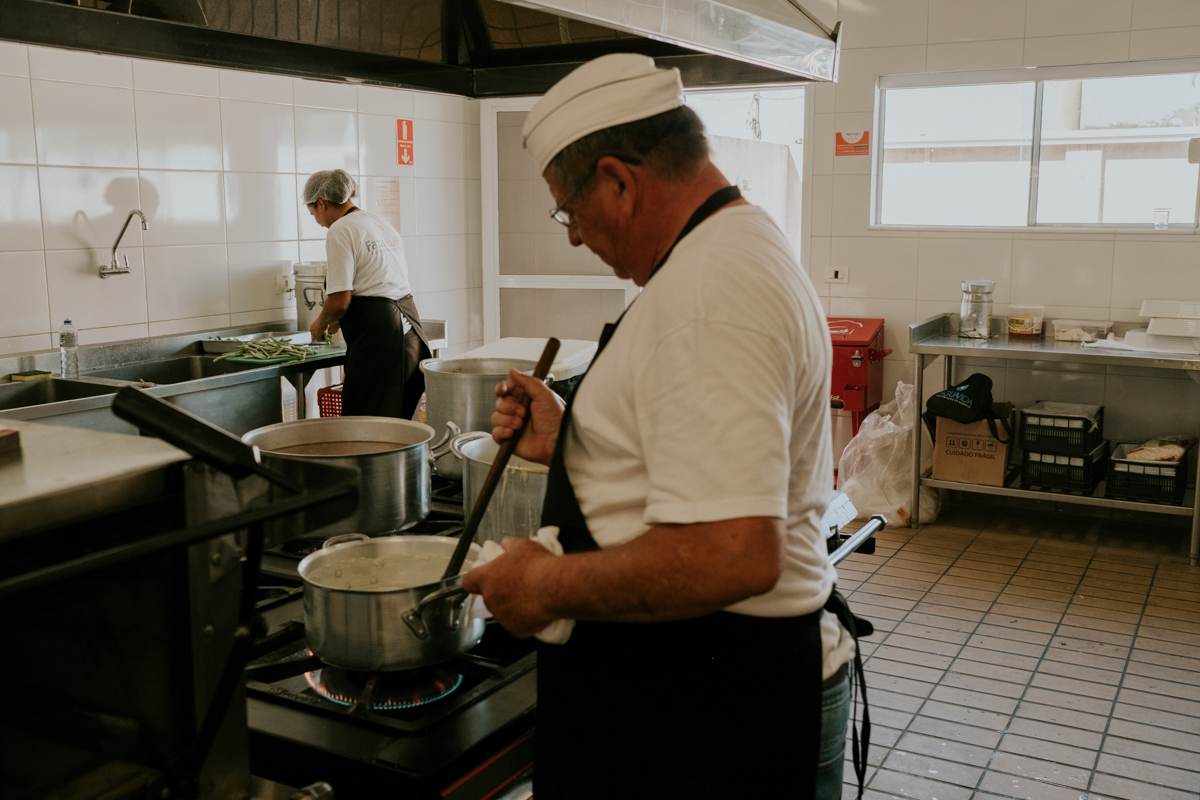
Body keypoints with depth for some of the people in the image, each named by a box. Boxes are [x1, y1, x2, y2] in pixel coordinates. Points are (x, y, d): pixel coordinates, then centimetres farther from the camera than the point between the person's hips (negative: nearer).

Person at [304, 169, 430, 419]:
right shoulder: (381, 223, 18)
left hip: (377, 334, -9)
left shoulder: (341, 231, -8)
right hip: (408, 328, 9)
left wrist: (320, 324, 7)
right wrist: (338, 320, 30)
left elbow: (340, 301, -14)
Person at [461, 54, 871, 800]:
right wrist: (568, 444, 9)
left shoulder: (711, 291, -24)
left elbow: (732, 555, -33)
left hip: (718, 723, -10)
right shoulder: (742, 249, 11)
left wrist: (550, 587, -20)